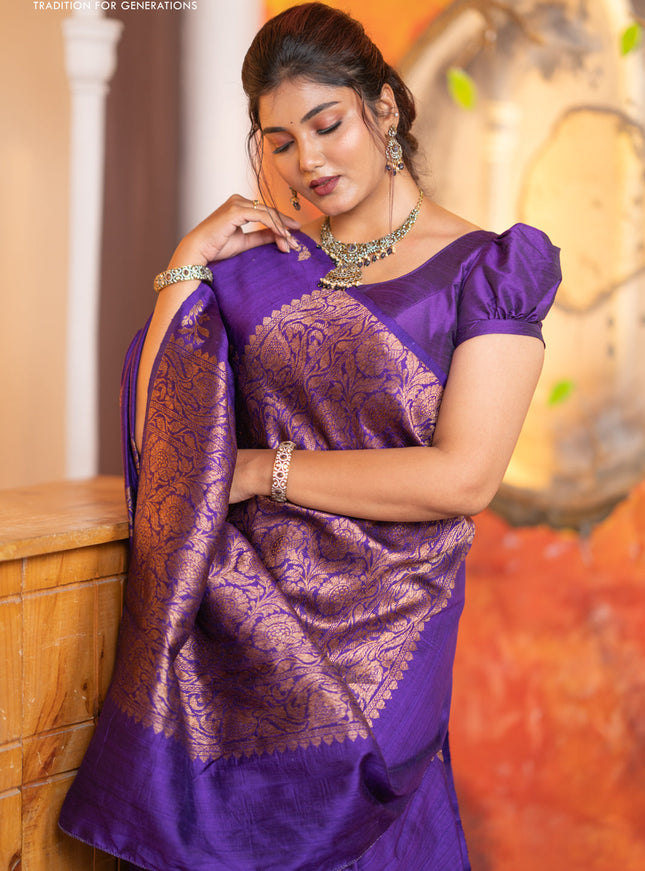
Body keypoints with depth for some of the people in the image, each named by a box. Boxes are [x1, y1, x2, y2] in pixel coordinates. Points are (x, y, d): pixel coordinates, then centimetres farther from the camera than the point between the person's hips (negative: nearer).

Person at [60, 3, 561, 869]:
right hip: (236, 613, 3)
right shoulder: (258, 263, 9)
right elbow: (161, 440, 0)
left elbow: (462, 479, -13)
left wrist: (264, 469, -9)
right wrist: (188, 266, -4)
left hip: (375, 636, -3)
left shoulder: (485, 272, -2)